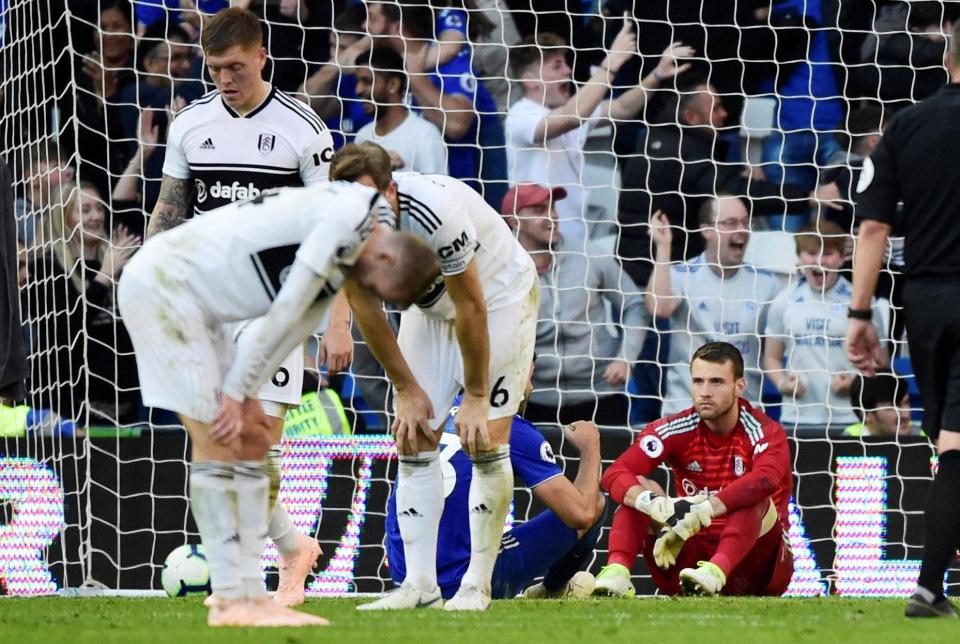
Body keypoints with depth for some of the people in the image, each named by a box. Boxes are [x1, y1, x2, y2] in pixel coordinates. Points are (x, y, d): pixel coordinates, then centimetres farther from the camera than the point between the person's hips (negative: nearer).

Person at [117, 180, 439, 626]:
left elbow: (295, 325, 12)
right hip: (159, 284, -10)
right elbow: (284, 312, -19)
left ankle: (249, 594, 9)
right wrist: (236, 393, -13)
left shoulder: (345, 258, 12)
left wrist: (241, 394, 2)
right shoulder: (349, 217, -20)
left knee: (252, 442, 9)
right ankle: (230, 600, -8)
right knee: (217, 444, -10)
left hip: (195, 301, 10)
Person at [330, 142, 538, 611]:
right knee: (413, 440, -3)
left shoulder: (438, 213, -39)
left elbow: (471, 307, -28)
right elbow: (365, 308, -7)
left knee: (485, 441, -12)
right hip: (430, 305, 6)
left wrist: (476, 397, -20)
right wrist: (406, 389, -4)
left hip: (498, 295, -6)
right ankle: (420, 583, -2)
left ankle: (477, 585, -7)